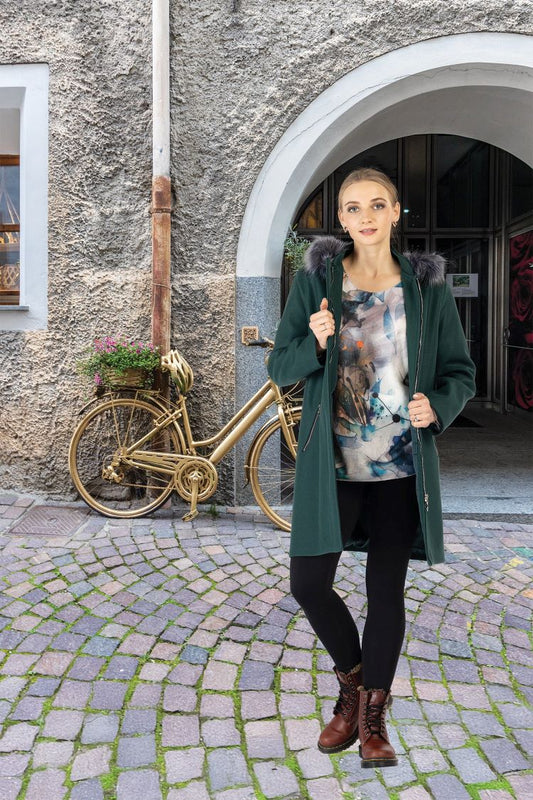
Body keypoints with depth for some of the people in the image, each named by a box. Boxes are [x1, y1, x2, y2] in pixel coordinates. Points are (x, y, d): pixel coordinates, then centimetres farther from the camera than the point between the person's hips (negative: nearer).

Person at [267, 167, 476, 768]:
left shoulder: (427, 285, 2)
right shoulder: (315, 279, 0)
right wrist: (314, 343, -20)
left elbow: (460, 372, 6)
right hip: (332, 463, 0)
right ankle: (352, 680, 30)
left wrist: (437, 406, -15)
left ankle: (373, 714, 31)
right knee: (308, 583, -1)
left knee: (386, 589, 9)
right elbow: (280, 367, 1)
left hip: (401, 466, 1)